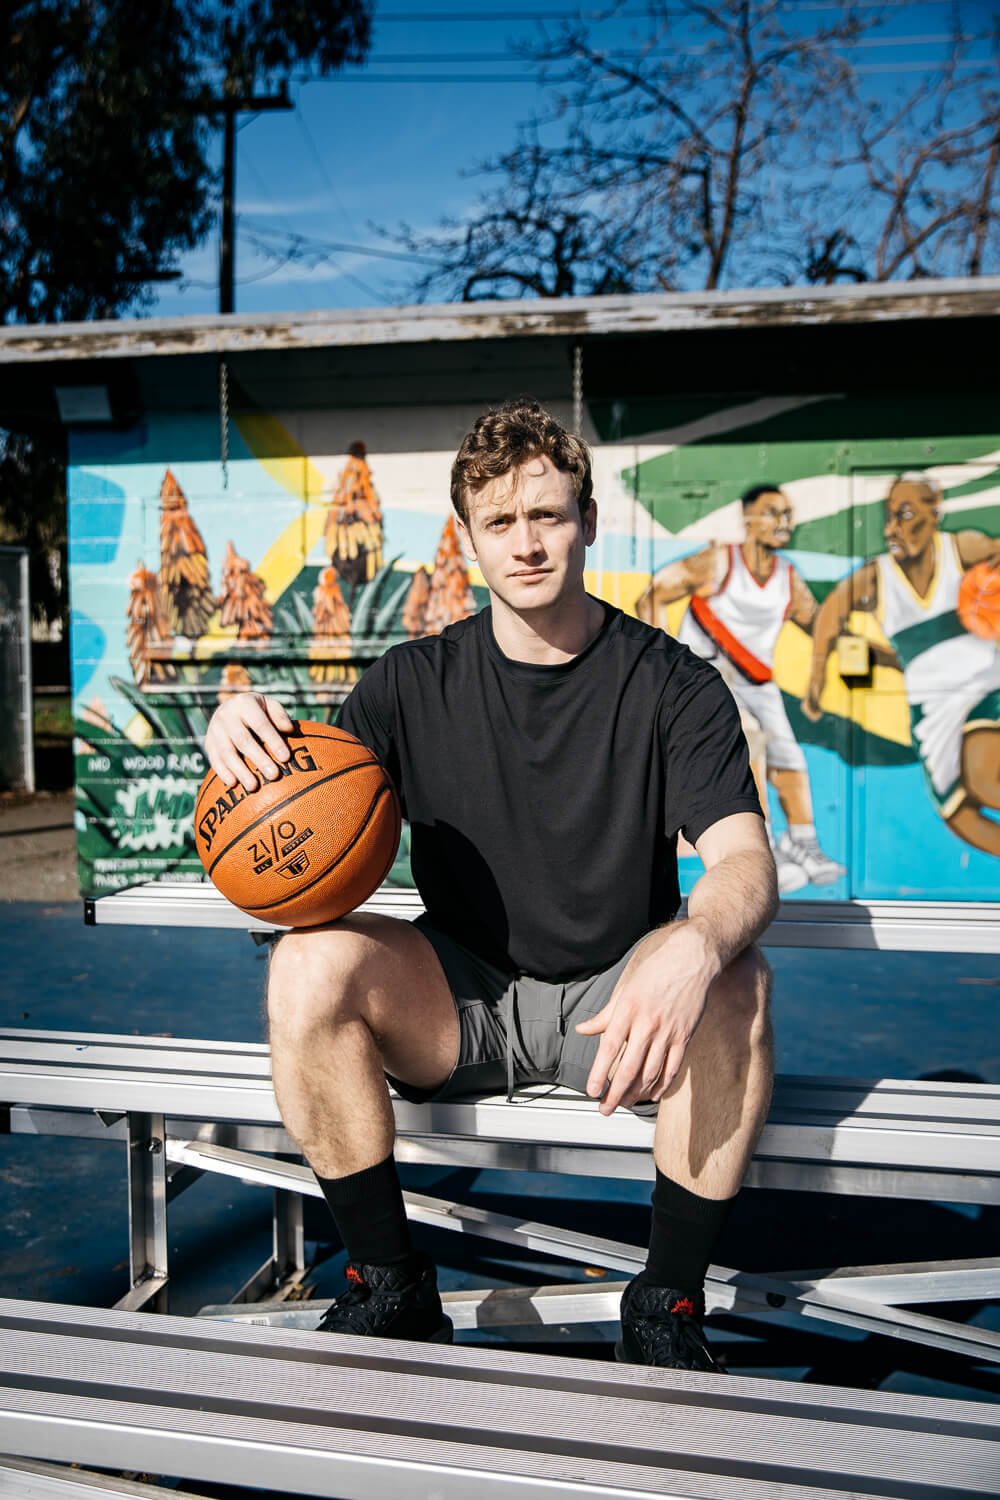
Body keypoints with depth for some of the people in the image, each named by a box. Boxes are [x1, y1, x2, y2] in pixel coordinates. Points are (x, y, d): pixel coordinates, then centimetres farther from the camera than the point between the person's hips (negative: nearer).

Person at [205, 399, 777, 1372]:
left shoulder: (672, 684, -6)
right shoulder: (416, 682, -1)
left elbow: (745, 862, -17)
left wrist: (695, 947, -41)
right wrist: (243, 746, -28)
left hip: (615, 1003, -1)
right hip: (457, 999, 2)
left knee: (733, 984, -31)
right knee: (311, 961, -26)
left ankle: (668, 1306, -8)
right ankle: (388, 1285, -5)